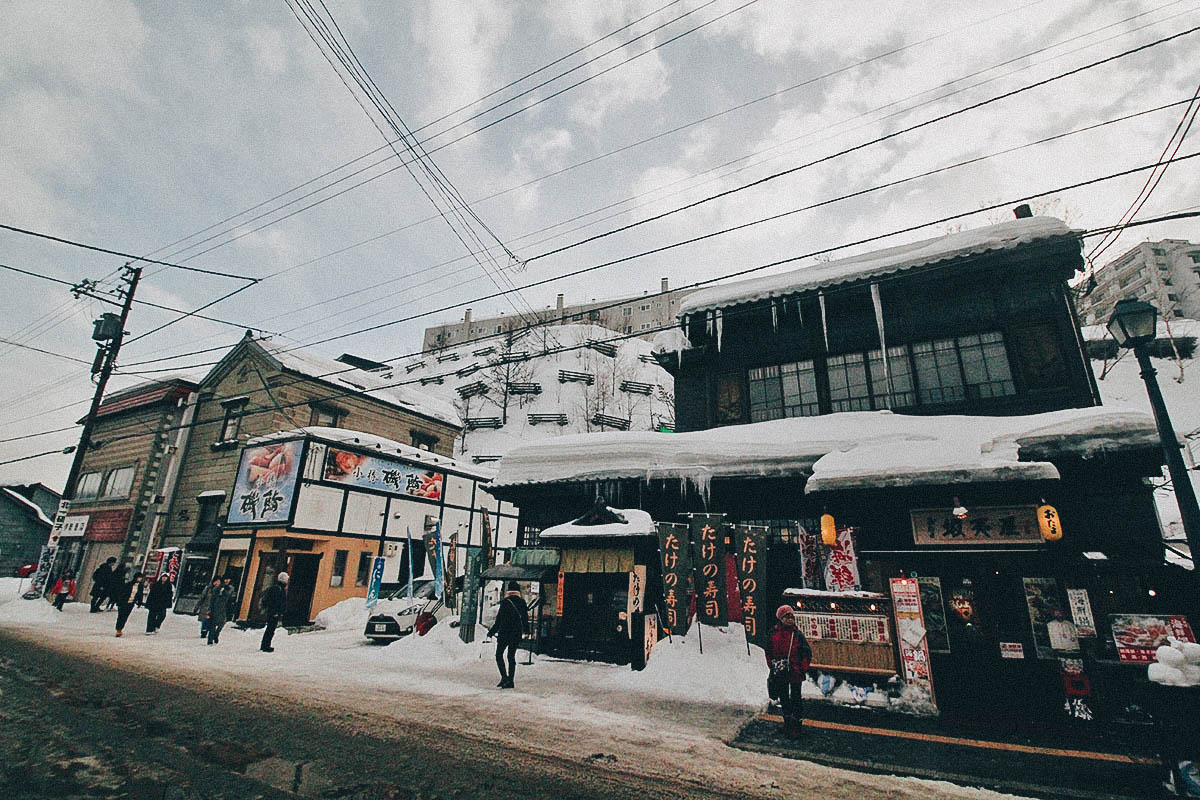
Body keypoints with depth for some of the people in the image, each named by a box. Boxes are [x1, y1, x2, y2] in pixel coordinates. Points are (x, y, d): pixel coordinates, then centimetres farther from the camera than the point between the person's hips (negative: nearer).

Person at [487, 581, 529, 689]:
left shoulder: (505, 603, -13)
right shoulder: (522, 603, 2)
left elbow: (499, 620, -12)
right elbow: (525, 618, 13)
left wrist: (491, 632, -1)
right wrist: (526, 630, 31)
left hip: (505, 633, -5)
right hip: (517, 634, 5)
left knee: (499, 655, 8)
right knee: (511, 656, 13)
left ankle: (504, 677, -5)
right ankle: (510, 681, 11)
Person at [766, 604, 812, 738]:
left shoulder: (797, 634, -7)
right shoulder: (774, 633, -3)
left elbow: (807, 653, -1)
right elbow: (768, 651, 7)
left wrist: (802, 669, -6)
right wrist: (772, 665, 0)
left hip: (795, 673, -2)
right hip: (779, 673, 3)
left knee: (796, 699, 4)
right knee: (784, 698, 17)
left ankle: (796, 724, 18)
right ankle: (787, 722, 34)